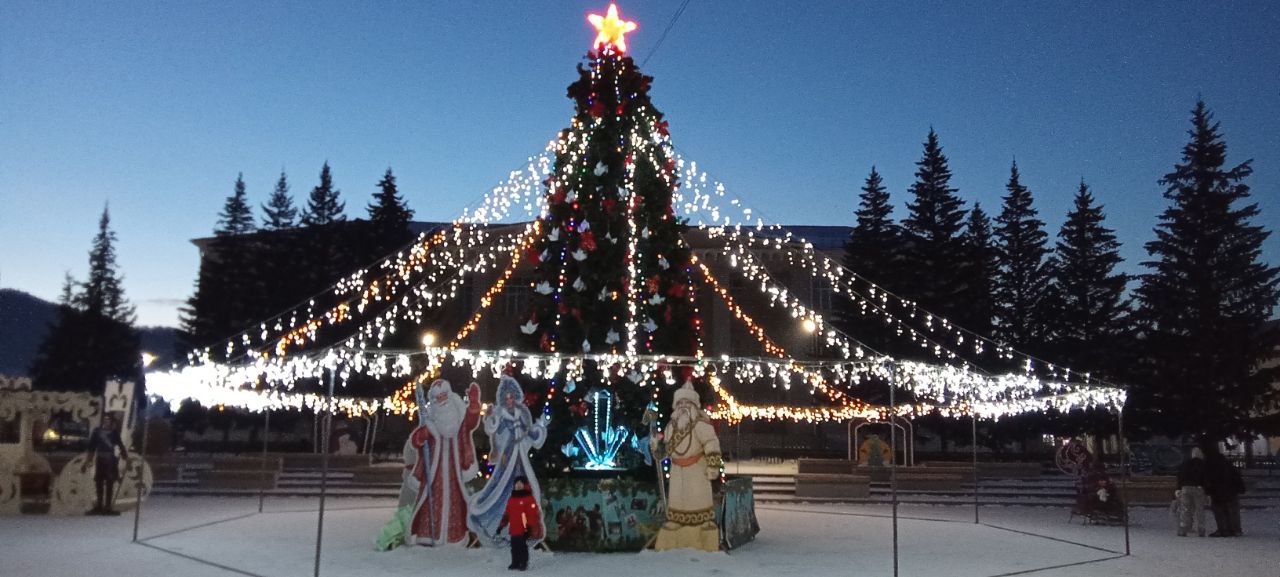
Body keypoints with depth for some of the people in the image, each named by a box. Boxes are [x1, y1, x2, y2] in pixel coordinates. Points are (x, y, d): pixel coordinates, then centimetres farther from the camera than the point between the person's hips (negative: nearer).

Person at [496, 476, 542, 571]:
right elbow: (506, 514, 20)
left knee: (522, 547, -3)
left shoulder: (529, 499, -6)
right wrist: (501, 525, 17)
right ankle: (515, 563, 22)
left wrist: (529, 526, -18)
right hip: (513, 530, 6)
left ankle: (524, 563, 8)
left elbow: (533, 514, -12)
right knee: (514, 547, 11)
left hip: (523, 530, -6)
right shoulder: (511, 499, 15)